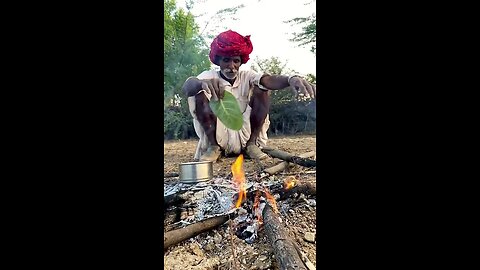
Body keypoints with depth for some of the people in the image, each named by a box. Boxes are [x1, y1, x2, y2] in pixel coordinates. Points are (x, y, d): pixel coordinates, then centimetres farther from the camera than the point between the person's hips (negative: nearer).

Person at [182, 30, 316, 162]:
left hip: (244, 135, 2)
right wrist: (202, 83, -54)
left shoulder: (246, 76, -1)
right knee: (200, 94, -21)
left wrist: (291, 79, -47)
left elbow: (268, 80, -23)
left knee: (261, 89, -13)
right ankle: (213, 146, -7)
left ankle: (252, 144, -5)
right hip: (217, 135, -1)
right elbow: (186, 87, -28)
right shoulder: (209, 76, -6)